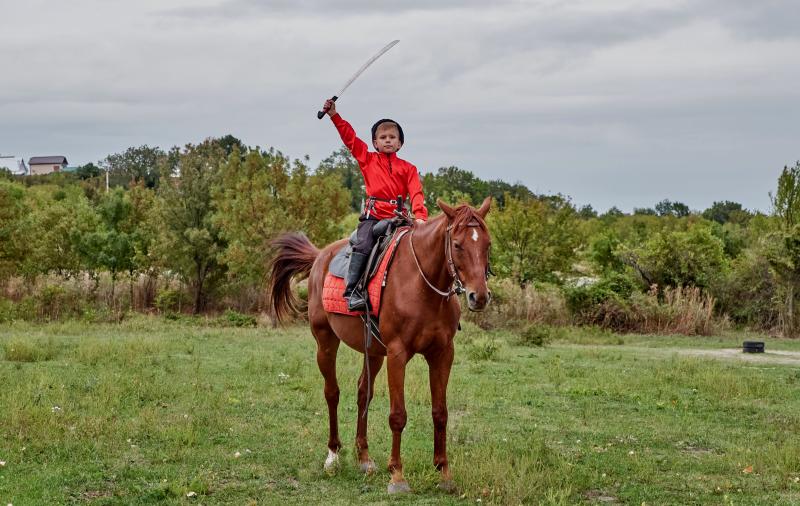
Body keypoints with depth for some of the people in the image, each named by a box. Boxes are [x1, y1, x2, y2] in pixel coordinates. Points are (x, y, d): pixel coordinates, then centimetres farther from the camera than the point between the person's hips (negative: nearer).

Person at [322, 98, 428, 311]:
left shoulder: (408, 168, 14)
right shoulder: (367, 159, 15)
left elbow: (416, 193, 2)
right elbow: (350, 138, 12)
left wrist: (420, 216, -15)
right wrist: (334, 115, 6)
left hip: (397, 216, 1)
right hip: (372, 215, -1)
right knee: (363, 246, -23)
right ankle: (352, 290, -27)